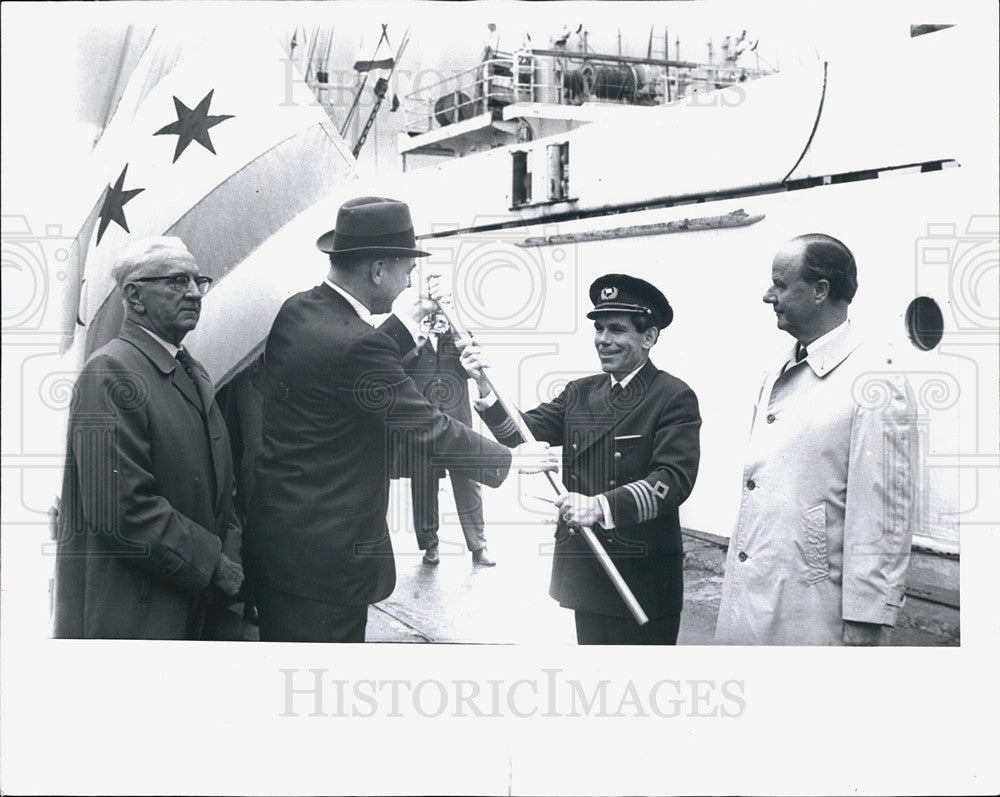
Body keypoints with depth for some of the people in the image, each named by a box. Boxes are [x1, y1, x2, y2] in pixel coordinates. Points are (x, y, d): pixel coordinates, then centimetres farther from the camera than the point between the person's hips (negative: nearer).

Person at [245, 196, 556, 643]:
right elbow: (430, 431, -16)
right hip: (324, 555, -10)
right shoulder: (353, 344, -24)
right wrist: (511, 460, -4)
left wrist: (408, 323, 26)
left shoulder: (296, 312, 4)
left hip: (273, 533, 10)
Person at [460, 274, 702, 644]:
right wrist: (485, 387, -13)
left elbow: (675, 479, -20)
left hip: (642, 577, -5)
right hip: (583, 569, 5)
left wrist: (601, 506, -30)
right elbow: (518, 431, 3)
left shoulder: (673, 398, -8)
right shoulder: (580, 393, 9)